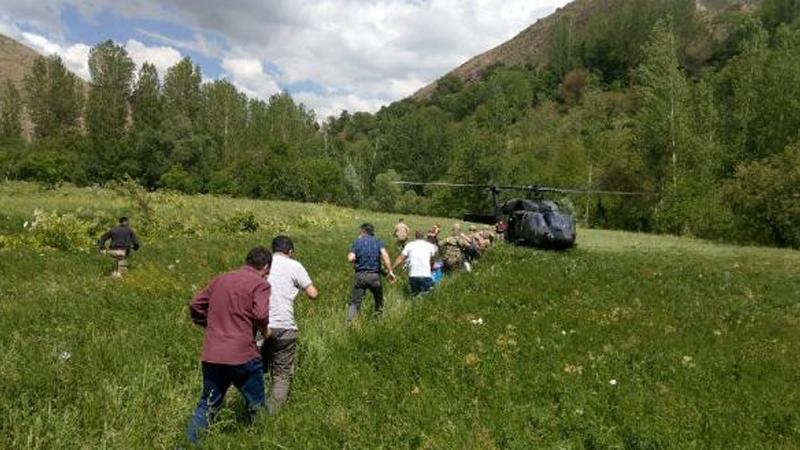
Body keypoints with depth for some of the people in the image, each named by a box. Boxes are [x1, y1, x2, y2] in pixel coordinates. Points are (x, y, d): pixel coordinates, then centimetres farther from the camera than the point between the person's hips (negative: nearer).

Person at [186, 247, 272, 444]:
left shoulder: (220, 279, 14)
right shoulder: (260, 284, -6)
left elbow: (196, 305, 16)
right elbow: (261, 315, -19)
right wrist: (264, 330, 1)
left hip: (211, 355, 6)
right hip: (242, 355, -5)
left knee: (207, 406, 18)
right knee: (257, 408, 11)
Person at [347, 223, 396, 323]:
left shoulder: (357, 242, 6)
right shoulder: (378, 242, 8)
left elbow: (351, 258, -7)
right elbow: (385, 255, -9)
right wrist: (390, 271, -10)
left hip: (360, 275, -1)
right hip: (374, 275, 1)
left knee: (355, 302, 2)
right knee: (379, 301, 21)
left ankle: (349, 322, -14)